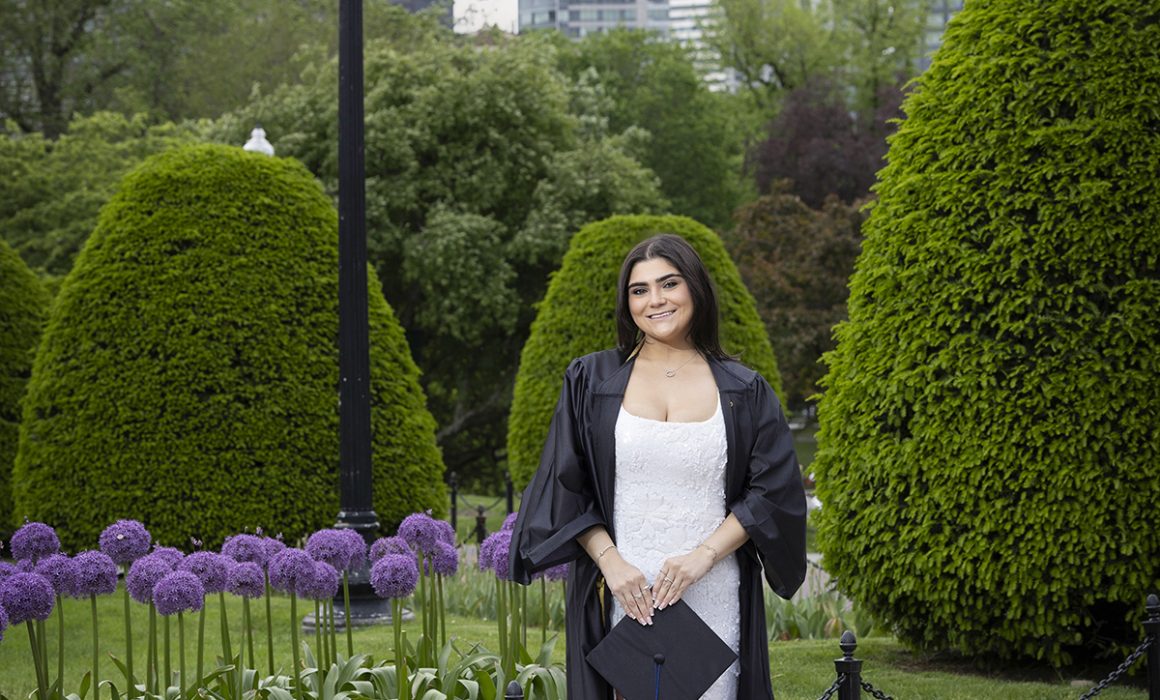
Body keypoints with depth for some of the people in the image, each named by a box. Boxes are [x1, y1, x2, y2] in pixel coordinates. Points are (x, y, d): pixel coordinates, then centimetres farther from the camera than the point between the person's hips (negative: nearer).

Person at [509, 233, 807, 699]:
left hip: (714, 600, 0)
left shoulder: (743, 392, 7)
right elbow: (563, 488, 4)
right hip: (622, 597, 0)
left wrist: (704, 554, -11)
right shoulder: (591, 382, 7)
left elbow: (774, 490, 1)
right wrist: (610, 561, -10)